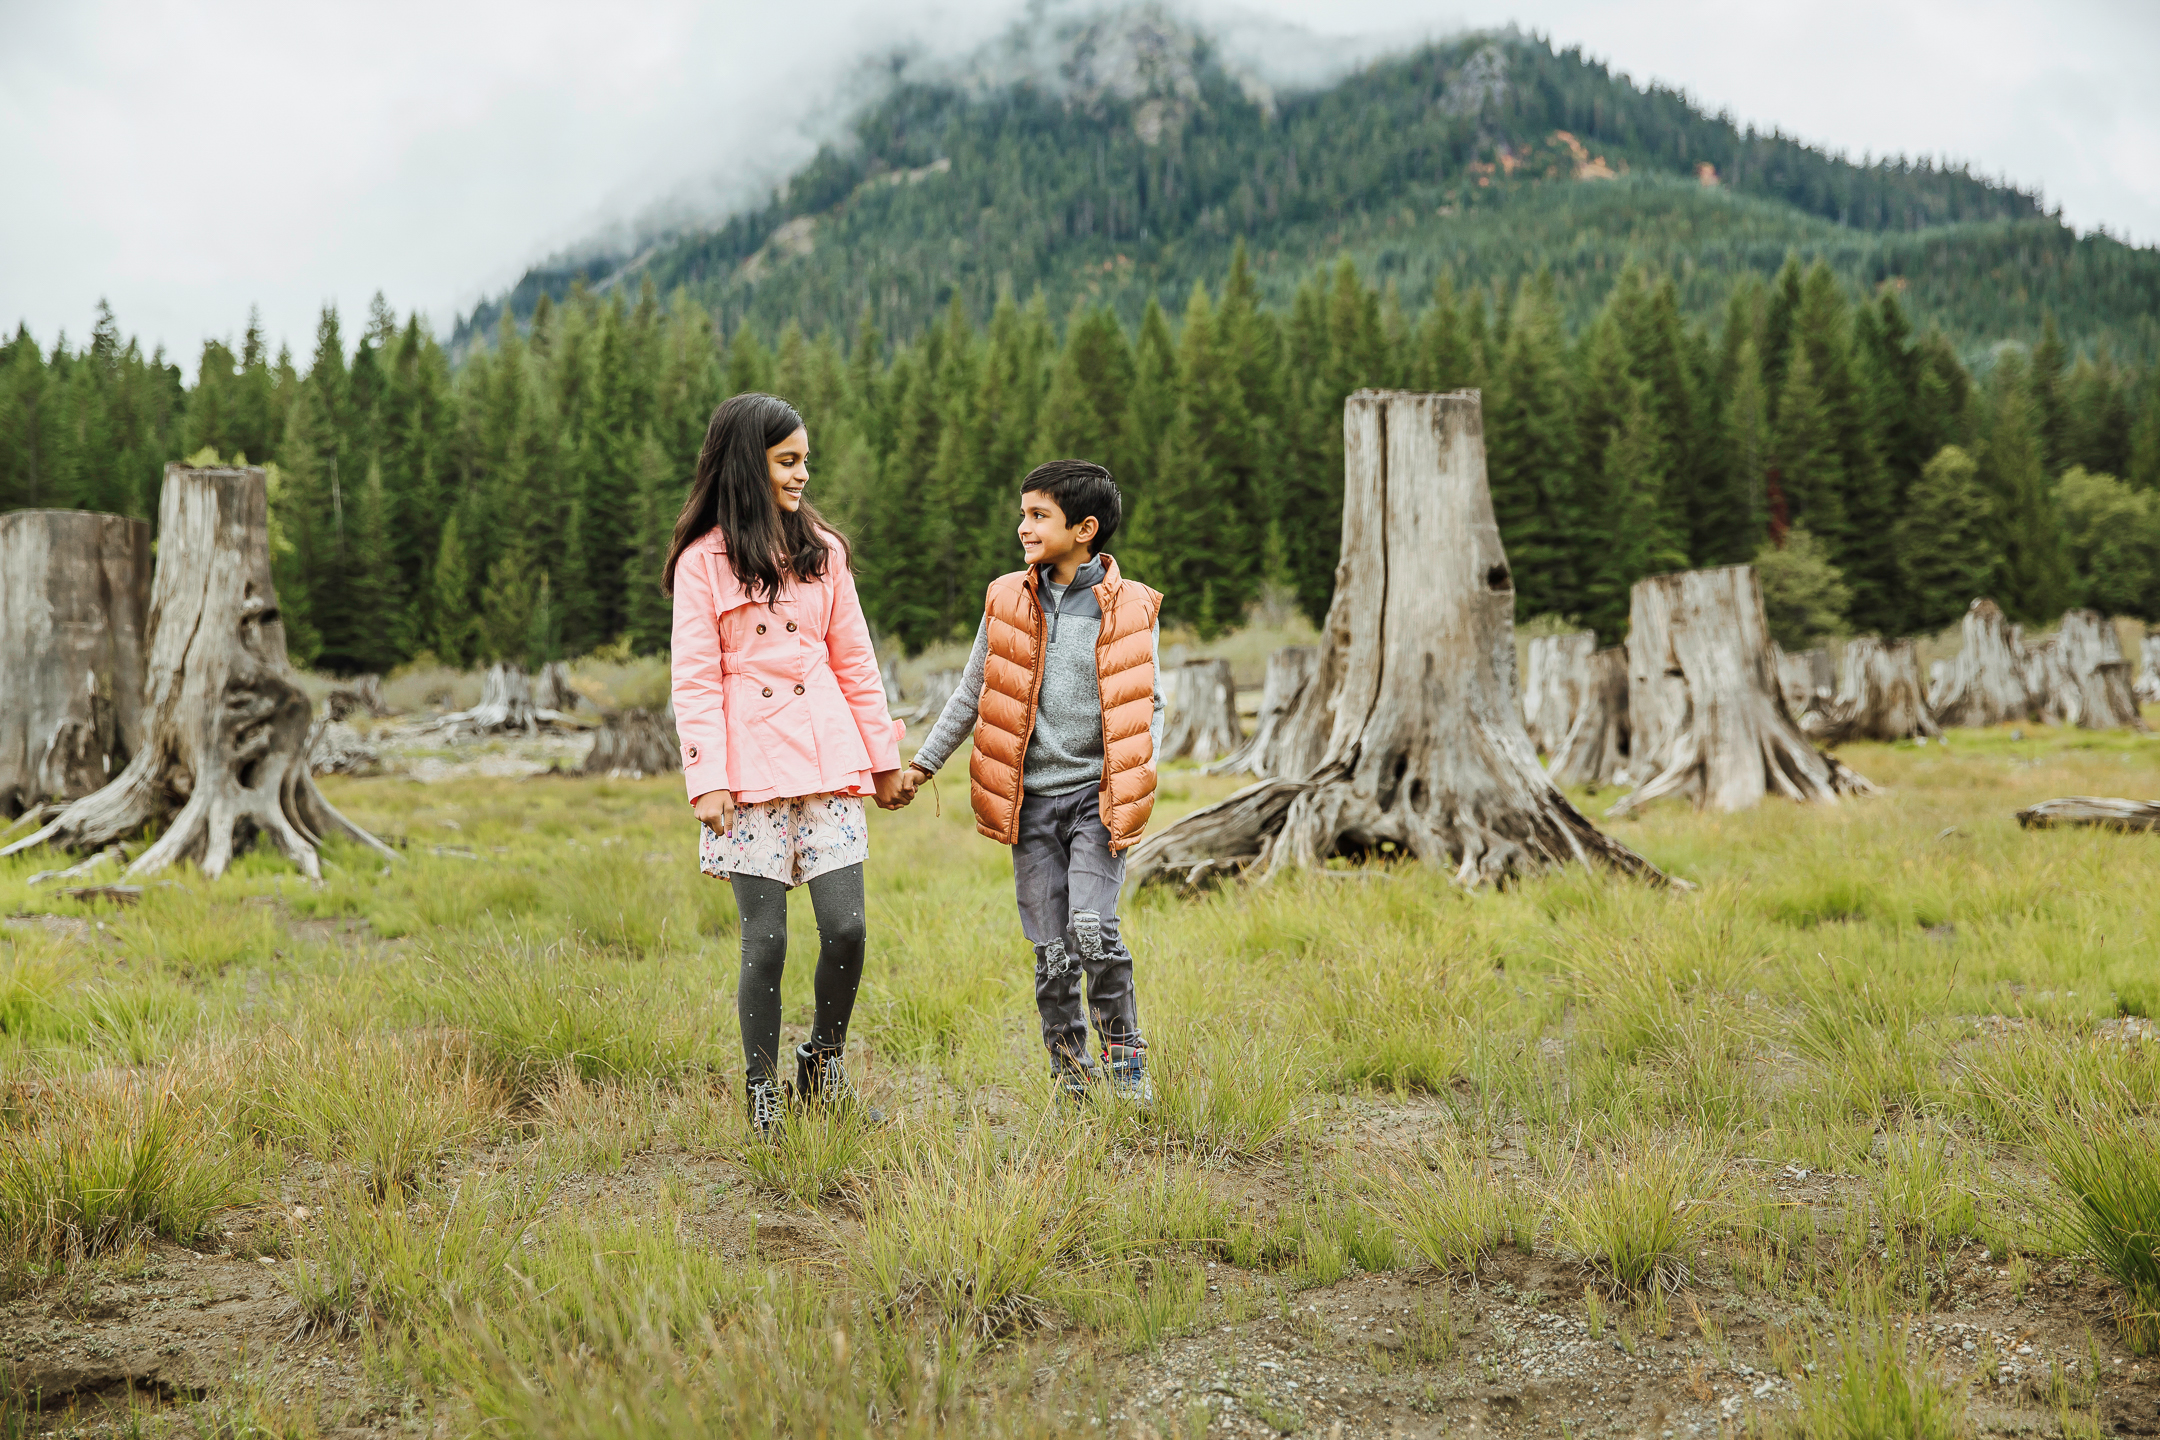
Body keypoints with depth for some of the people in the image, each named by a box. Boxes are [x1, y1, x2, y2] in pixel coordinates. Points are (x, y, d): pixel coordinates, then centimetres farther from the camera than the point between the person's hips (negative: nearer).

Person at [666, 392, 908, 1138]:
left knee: (846, 927, -3)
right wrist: (706, 779, -11)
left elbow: (853, 659, 14)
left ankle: (824, 1065, 20)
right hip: (751, 768, -3)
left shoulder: (823, 550, 12)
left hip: (826, 761, 3)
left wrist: (884, 756, 13)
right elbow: (696, 679, -3)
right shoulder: (705, 561, 0)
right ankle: (762, 1092, 16)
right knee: (765, 940, -1)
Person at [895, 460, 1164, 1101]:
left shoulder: (1130, 608, -1)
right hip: (1031, 798, 3)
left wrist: (1136, 780, -6)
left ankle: (1125, 1053, 4)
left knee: (1092, 928, -17)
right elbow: (972, 694, 16)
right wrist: (923, 763, 18)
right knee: (1051, 947, 3)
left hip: (1096, 794, -2)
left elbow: (1147, 706, 6)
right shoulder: (1007, 600, 6)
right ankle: (1071, 1070, 18)